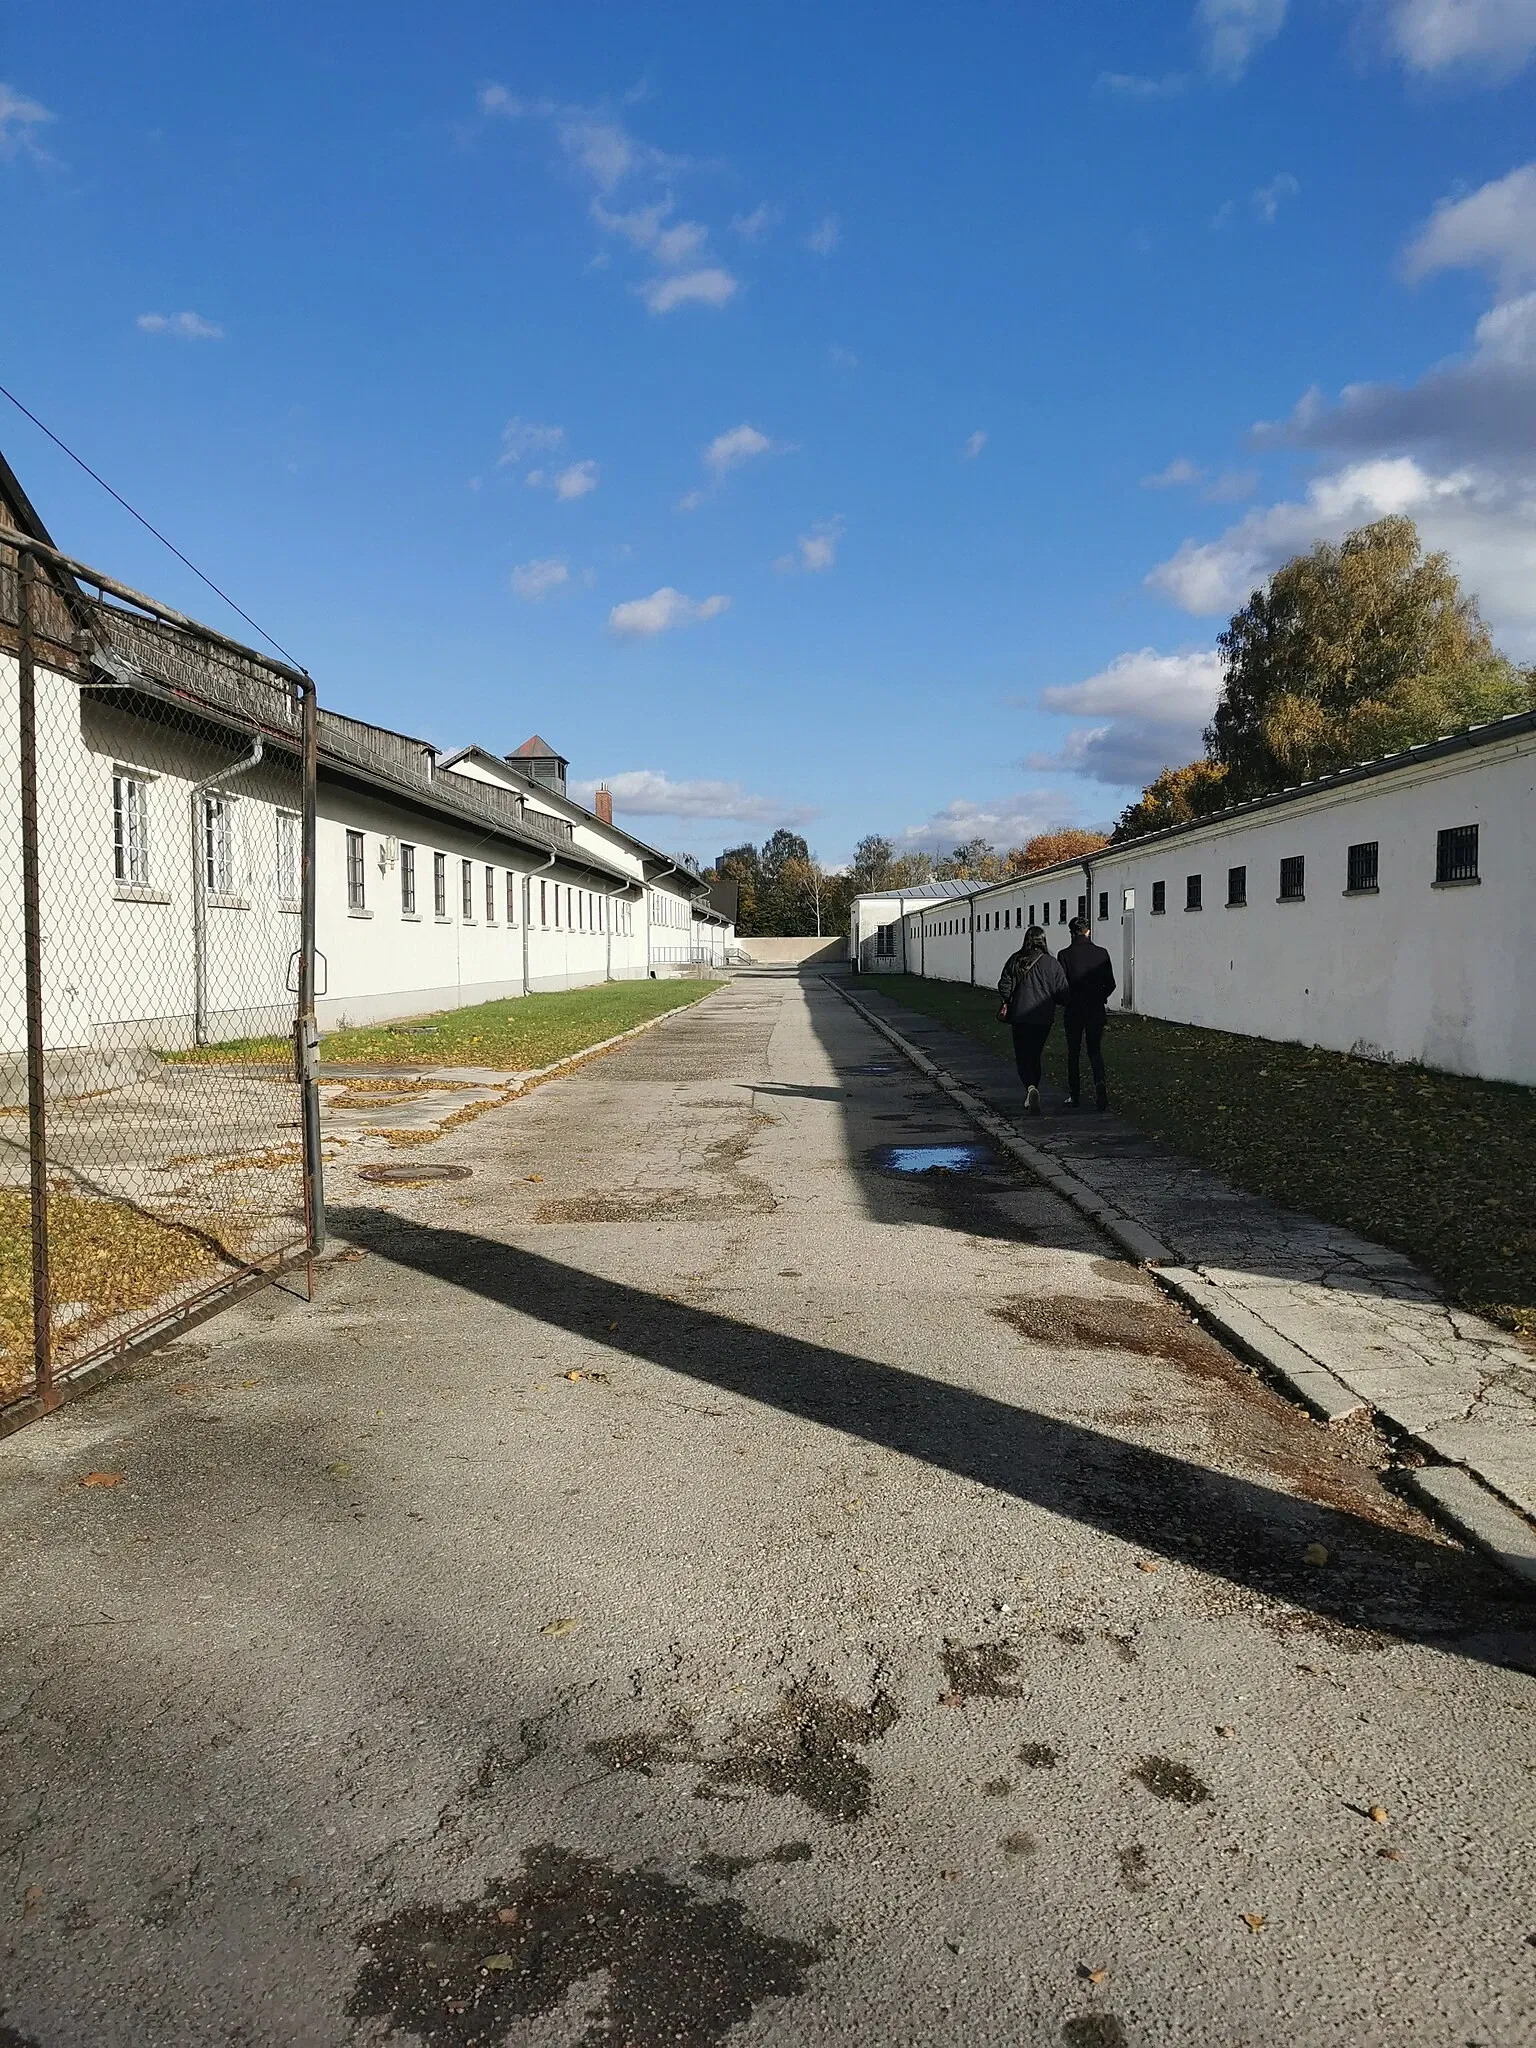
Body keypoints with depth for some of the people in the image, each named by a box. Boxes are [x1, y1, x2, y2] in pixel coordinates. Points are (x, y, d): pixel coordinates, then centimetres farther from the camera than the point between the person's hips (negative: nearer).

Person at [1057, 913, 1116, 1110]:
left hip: (1074, 1010, -1)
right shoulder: (1101, 953, -1)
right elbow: (1110, 984, 2)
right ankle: (1100, 1081, -16)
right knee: (1095, 1050, 10)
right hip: (1096, 1010, 1)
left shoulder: (1065, 954, -8)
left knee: (1074, 1052, 10)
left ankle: (1074, 1095, 13)